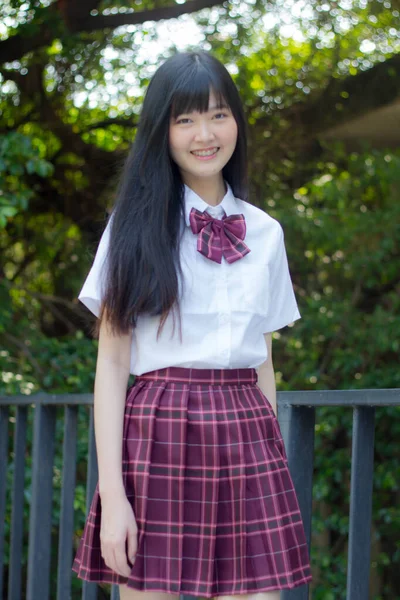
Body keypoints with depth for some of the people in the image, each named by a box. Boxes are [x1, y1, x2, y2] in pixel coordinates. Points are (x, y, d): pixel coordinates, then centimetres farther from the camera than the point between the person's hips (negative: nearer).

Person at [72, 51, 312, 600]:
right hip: (158, 432, -3)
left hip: (246, 436, 3)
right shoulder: (137, 226, 3)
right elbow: (112, 363, -2)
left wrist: (272, 462, 11)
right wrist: (113, 493, -10)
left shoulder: (265, 233, 14)